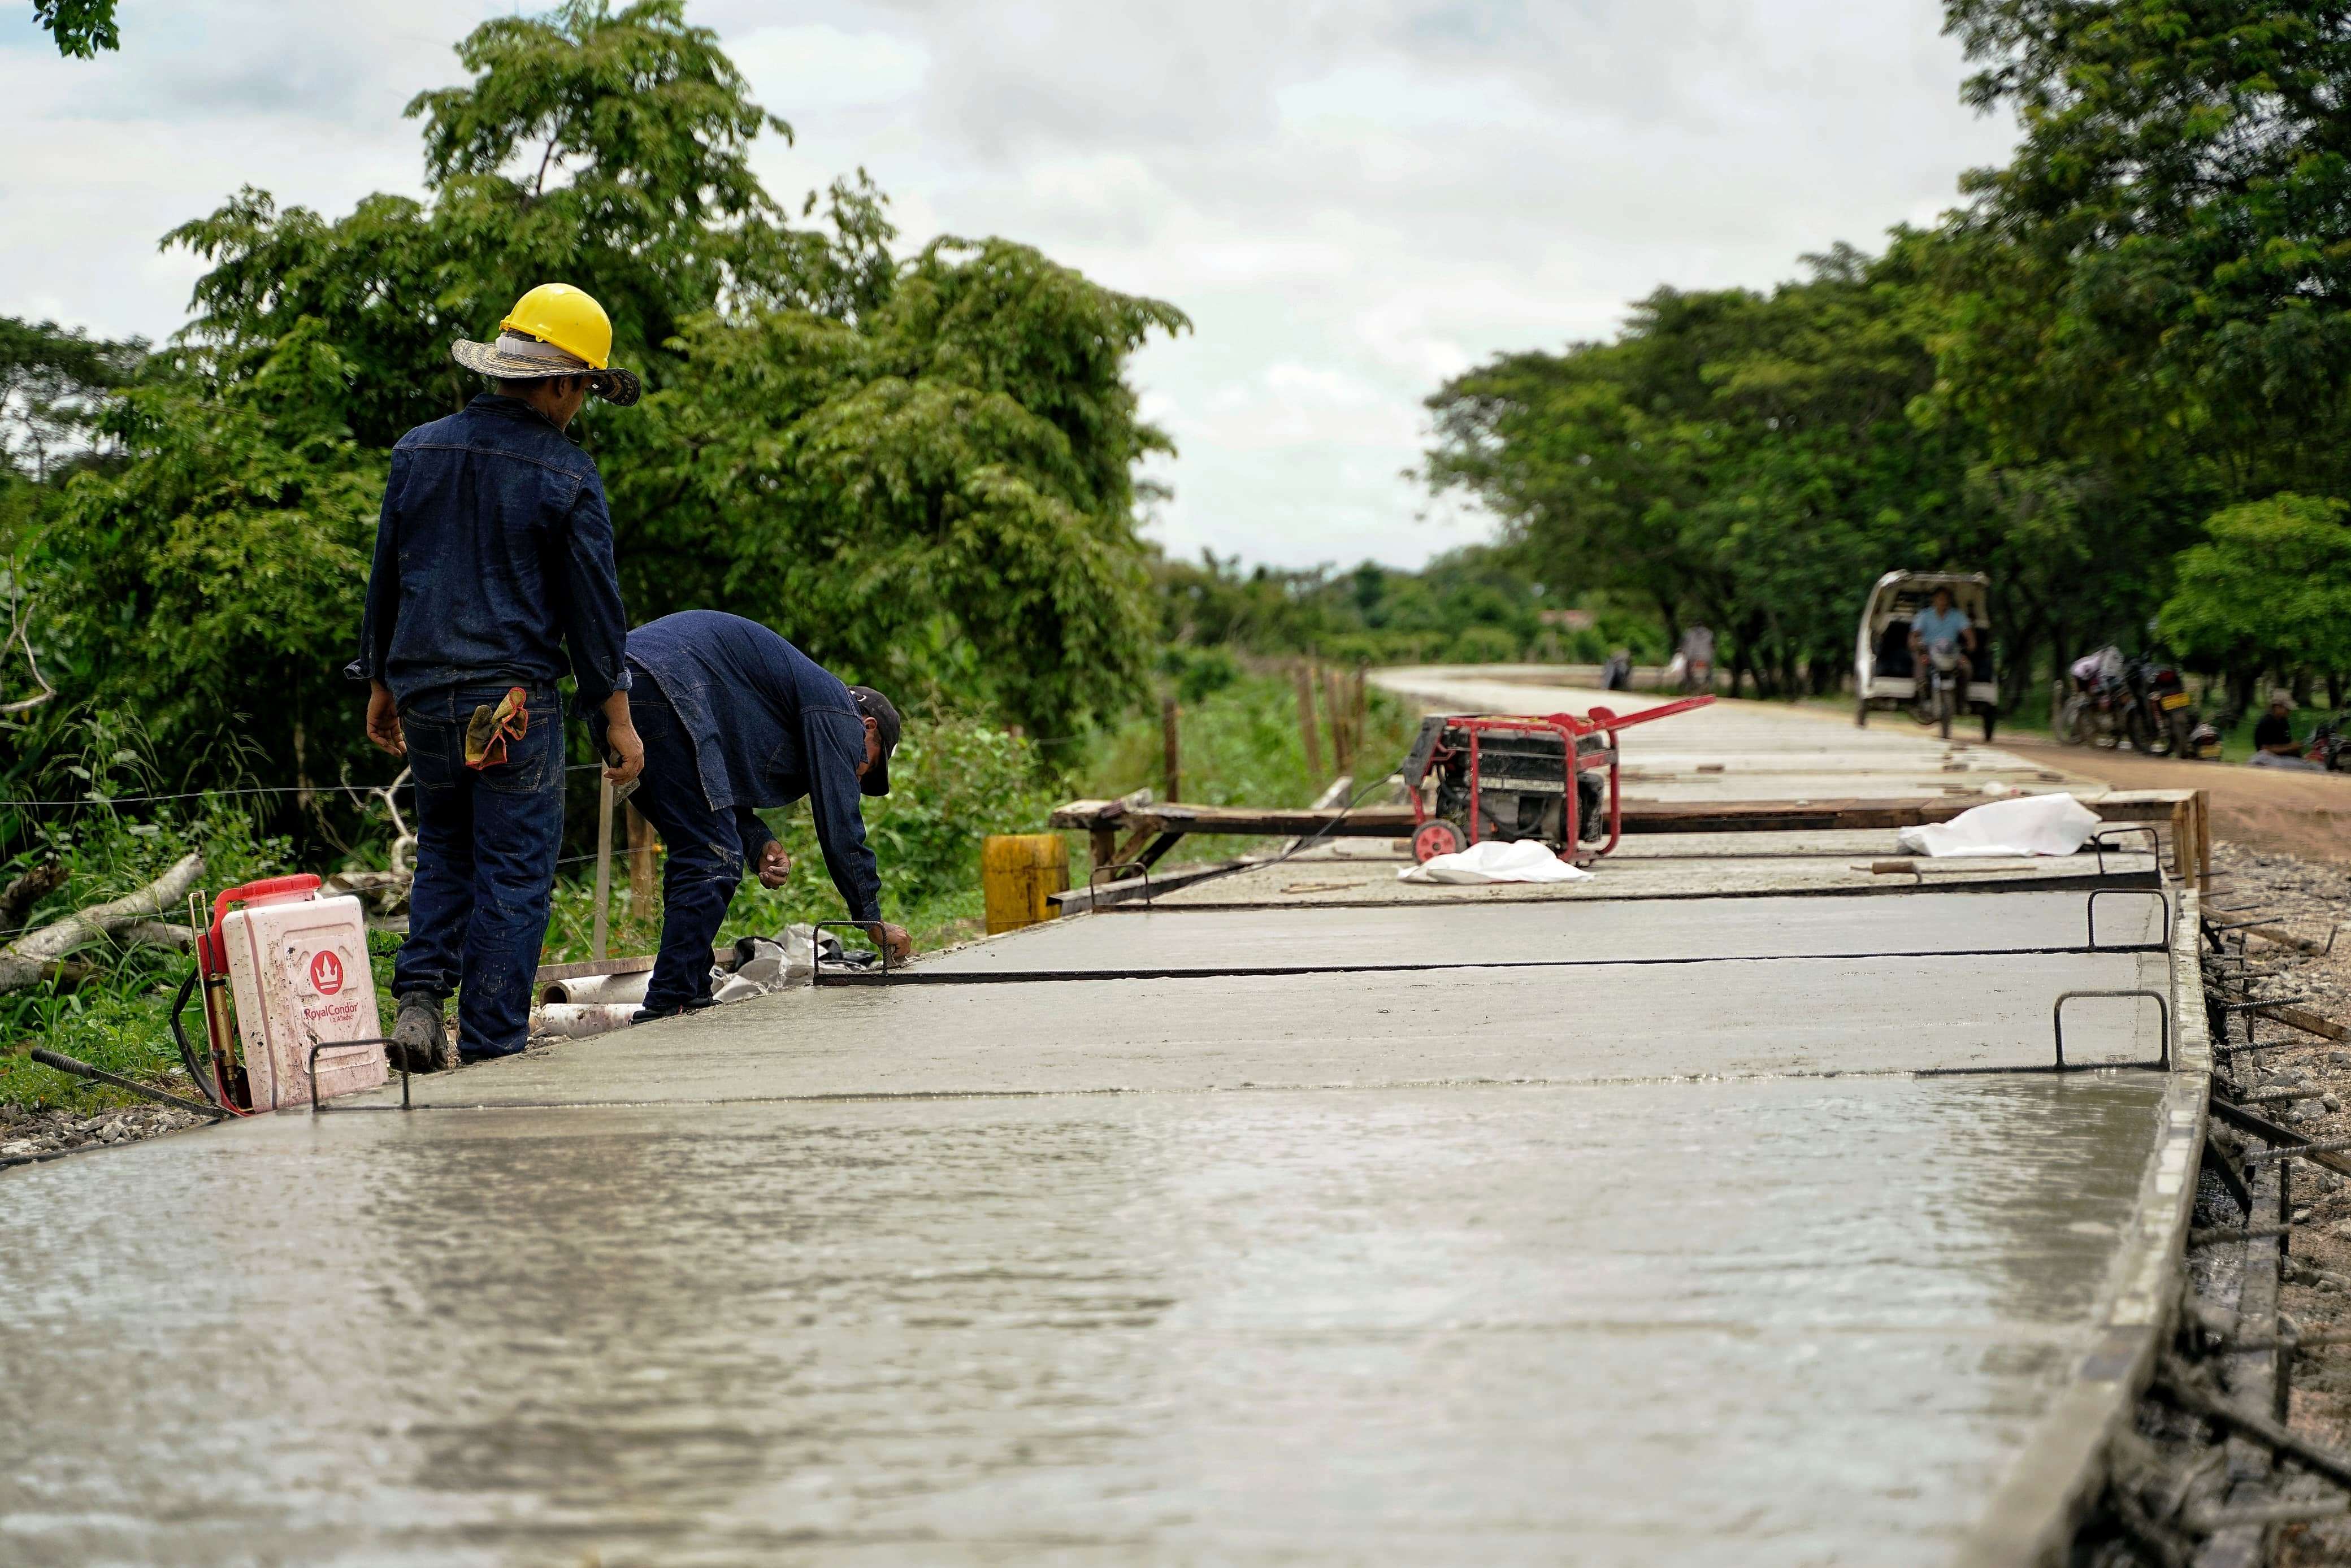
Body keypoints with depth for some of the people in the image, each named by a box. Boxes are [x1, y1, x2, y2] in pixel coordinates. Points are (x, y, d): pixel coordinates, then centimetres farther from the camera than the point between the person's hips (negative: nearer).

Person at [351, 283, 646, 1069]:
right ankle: (491, 1046, 2)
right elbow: (593, 603, -5)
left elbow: (385, 579, 12)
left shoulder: (418, 451, 6)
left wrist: (381, 686, 22)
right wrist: (618, 718, 2)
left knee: (444, 853, 21)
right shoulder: (565, 475, -8)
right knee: (513, 871, 2)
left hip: (423, 695, 5)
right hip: (516, 699, -5)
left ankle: (420, 994, 2)